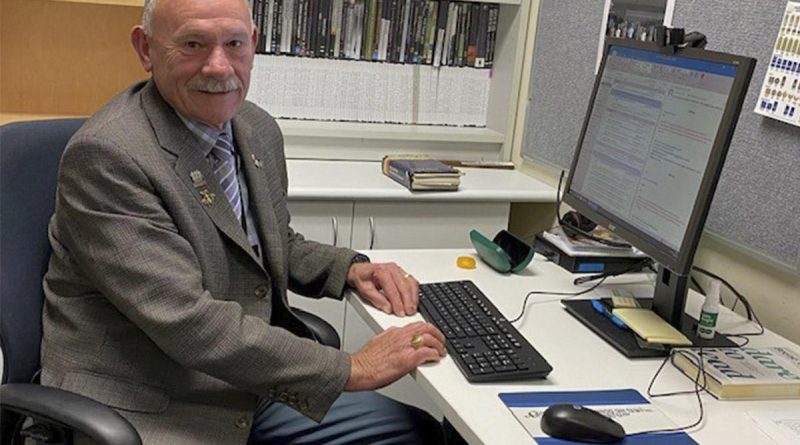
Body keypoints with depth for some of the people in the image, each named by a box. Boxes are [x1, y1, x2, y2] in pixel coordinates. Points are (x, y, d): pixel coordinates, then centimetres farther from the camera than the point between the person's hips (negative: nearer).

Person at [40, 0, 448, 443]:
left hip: (249, 388, 8)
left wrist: (350, 269, -1)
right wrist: (350, 369, -22)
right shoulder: (105, 155, -21)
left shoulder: (258, 129, 3)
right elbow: (188, 322, -25)